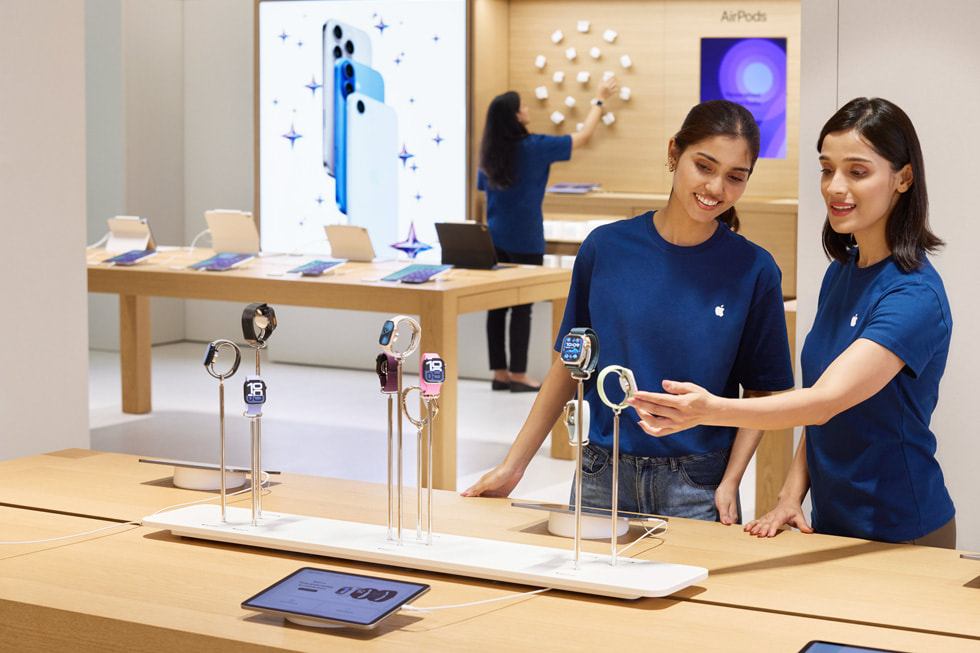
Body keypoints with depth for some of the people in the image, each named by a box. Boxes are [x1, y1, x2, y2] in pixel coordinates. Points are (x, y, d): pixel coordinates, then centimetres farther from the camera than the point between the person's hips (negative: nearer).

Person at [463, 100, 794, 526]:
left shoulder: (754, 271, -4)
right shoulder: (606, 248, -1)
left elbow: (763, 391, 2)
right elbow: (570, 365, 6)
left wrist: (730, 482, -11)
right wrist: (513, 465, 6)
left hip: (696, 489, -1)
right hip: (603, 478, 1)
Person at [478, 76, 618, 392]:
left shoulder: (489, 152, 4)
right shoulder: (535, 147, -12)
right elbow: (583, 136, -1)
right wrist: (600, 99, 11)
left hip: (495, 236, 6)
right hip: (524, 240, -6)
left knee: (498, 304, 8)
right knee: (522, 307, 0)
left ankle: (500, 373, 13)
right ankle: (518, 375, 4)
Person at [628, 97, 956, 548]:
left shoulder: (915, 295, -21)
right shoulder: (840, 273, 6)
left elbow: (827, 400, -33)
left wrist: (713, 410, -46)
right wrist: (791, 497, -1)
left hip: (901, 536, -7)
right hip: (832, 525, 7)